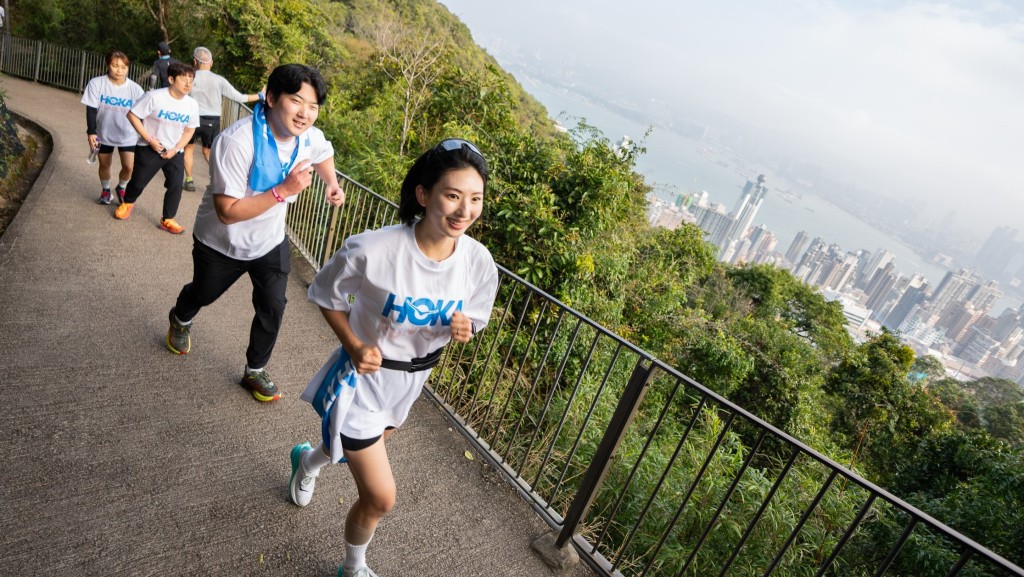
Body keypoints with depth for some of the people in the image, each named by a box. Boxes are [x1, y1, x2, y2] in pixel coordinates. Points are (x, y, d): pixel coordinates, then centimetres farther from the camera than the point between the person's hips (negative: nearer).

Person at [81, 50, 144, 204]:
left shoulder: (135, 88, -13)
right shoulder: (96, 83, -14)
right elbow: (91, 110, -11)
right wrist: (91, 132, -18)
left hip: (128, 136, -1)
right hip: (104, 134, 1)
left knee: (128, 166, -7)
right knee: (104, 165, 13)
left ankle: (121, 188, 24)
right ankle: (105, 190, 37)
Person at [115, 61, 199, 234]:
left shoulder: (192, 105, -6)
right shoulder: (154, 97, -18)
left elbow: (189, 130, 5)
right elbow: (132, 115, -12)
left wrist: (176, 149, -6)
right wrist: (149, 139, -17)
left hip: (174, 152, 3)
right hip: (149, 149, -3)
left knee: (176, 185, -5)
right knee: (138, 181, 8)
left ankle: (168, 220, 10)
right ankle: (127, 203, 40)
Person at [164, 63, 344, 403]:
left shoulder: (311, 138, -16)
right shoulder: (237, 141, -36)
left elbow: (324, 154, 11)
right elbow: (227, 212, -36)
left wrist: (332, 183, -7)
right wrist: (284, 190, -41)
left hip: (270, 242, 3)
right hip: (221, 244, -3)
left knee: (272, 306, -5)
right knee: (203, 294, 24)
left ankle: (255, 371, 21)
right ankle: (180, 321, 61)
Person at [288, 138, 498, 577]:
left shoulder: (479, 262, -18)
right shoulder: (371, 250, -30)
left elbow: (472, 321, -1)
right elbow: (326, 297, -11)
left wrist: (461, 329, -23)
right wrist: (354, 347, -22)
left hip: (412, 381, 5)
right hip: (365, 377, -5)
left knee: (360, 449, 32)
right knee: (380, 498, -2)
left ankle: (307, 462, 71)